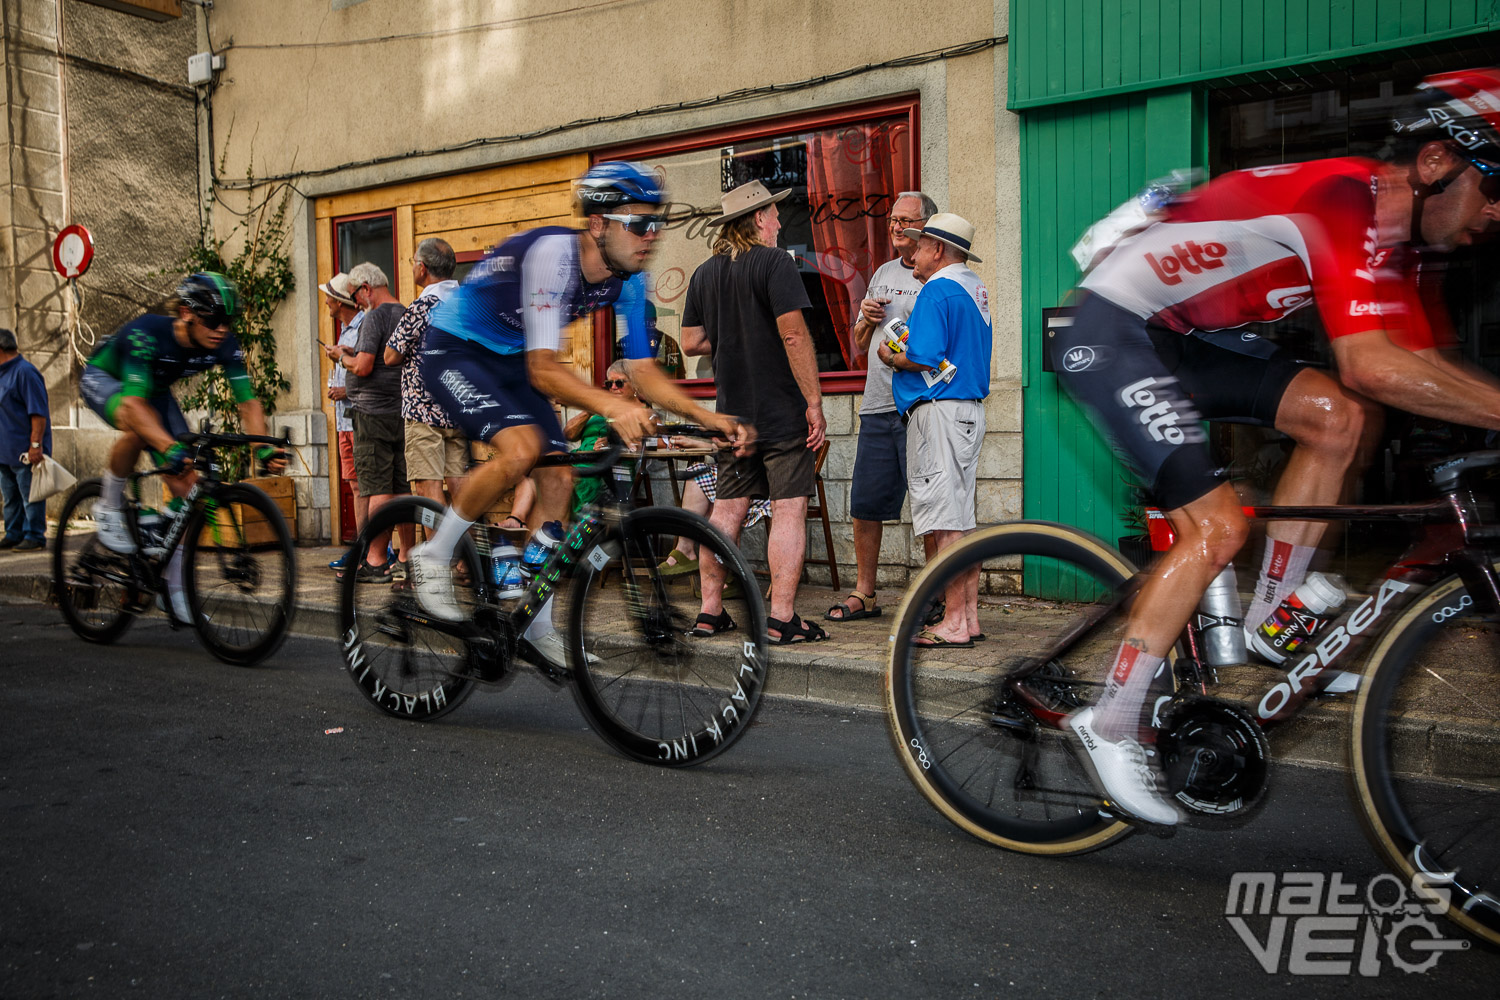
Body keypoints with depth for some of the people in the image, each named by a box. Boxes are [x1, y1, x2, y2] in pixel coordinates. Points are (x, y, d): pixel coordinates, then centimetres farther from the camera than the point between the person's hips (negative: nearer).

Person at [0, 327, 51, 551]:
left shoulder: (25, 372, -13)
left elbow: (38, 413, -18)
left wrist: (35, 444, -22)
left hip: (24, 451, -10)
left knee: (30, 496, -4)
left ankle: (34, 536, 2)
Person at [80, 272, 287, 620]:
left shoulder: (224, 346, -25)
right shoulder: (147, 334, -38)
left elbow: (248, 400, -24)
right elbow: (136, 402, -46)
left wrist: (263, 447, -41)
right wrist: (170, 447, -60)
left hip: (155, 388, 5)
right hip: (102, 378, -5)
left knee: (186, 482, -7)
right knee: (139, 426, -41)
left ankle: (174, 586, 4)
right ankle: (108, 509, -14)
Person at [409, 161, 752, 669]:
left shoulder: (627, 281, -10)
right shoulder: (553, 254, -32)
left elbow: (644, 369, -7)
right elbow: (543, 368, -38)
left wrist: (708, 417, -21)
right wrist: (609, 405, -55)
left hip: (509, 357, 8)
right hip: (454, 348, -7)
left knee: (559, 478, -2)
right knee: (521, 447, -31)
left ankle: (535, 625, 11)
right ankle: (434, 554, -8)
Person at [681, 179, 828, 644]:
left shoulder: (704, 273, 12)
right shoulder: (774, 262, -9)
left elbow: (691, 343, 14)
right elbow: (794, 335, -17)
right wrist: (815, 402, -14)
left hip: (732, 411, 7)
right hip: (782, 412, -7)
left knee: (727, 509, 11)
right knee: (789, 509, -4)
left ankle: (710, 611, 15)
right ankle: (782, 618, -5)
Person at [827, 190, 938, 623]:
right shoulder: (883, 273, 20)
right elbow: (860, 344, 24)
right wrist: (866, 319, 4)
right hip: (876, 408, 6)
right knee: (864, 504, 8)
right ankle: (863, 594, 19)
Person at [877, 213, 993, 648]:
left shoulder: (937, 289, -11)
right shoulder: (975, 287, 19)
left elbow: (925, 358, -19)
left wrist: (891, 357, -1)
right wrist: (912, 341, 17)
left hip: (939, 412, -10)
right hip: (971, 411, 10)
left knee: (946, 523, -8)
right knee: (963, 520, 12)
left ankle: (953, 623, -6)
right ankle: (970, 616, 16)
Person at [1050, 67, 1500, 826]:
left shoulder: (1384, 231, 9)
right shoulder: (1347, 198, -21)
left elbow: (1423, 365, 8)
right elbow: (1369, 364, -33)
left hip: (1182, 337, 9)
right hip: (1111, 334, -9)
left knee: (1338, 416, -4)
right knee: (1218, 524, -17)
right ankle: (1111, 727, -8)